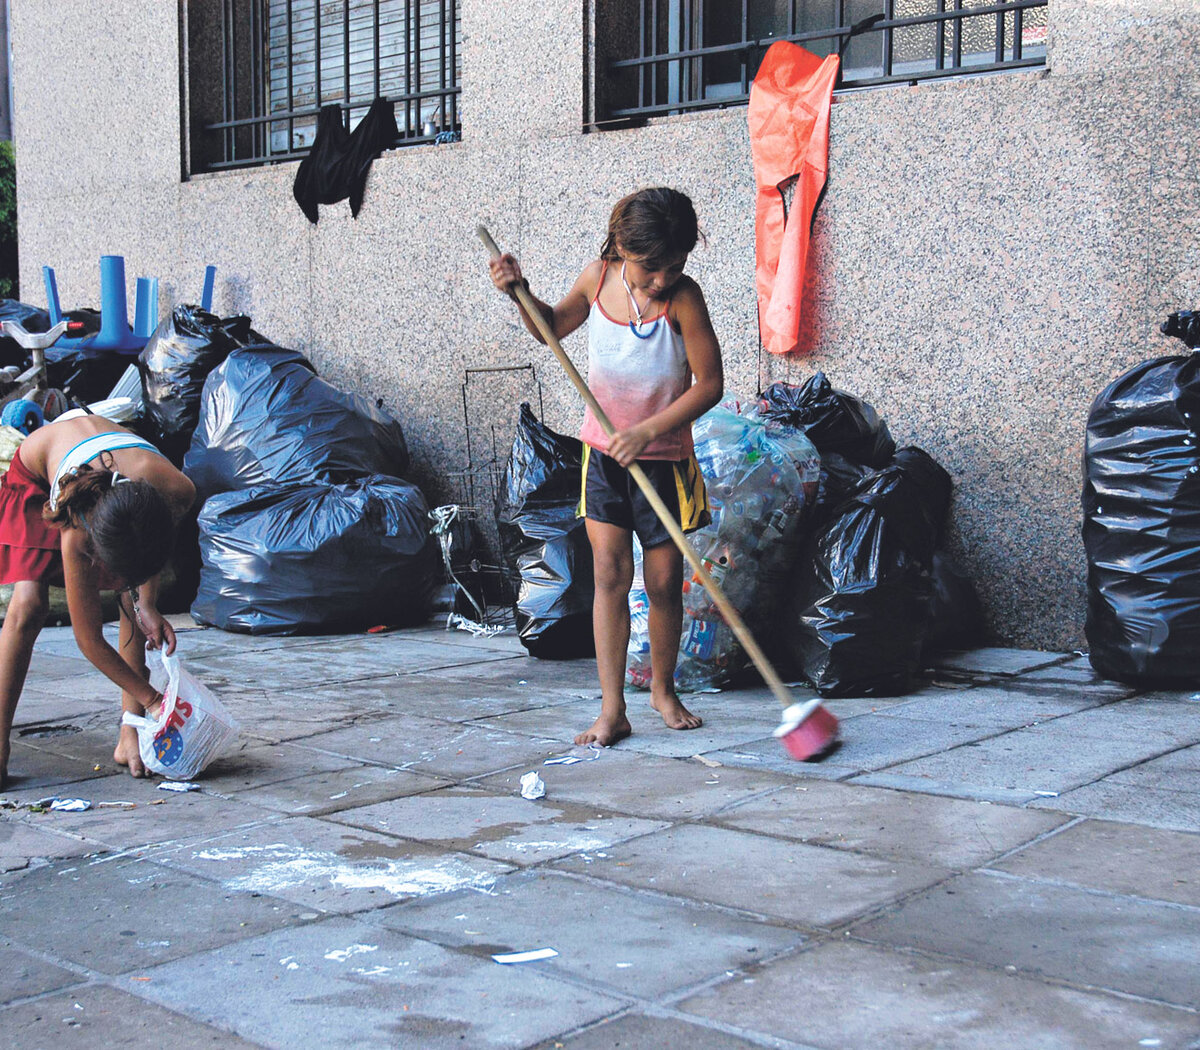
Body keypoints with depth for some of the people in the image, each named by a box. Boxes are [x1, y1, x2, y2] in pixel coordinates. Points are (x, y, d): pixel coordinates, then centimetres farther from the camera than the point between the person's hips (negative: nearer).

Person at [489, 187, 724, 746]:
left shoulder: (683, 297, -17)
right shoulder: (597, 278, -5)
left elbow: (710, 383, -15)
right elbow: (552, 328, 15)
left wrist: (648, 430, -23)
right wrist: (520, 293, -4)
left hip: (663, 458, -2)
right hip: (603, 454, 2)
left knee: (664, 582, 6)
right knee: (610, 574, -5)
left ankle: (662, 688, 30)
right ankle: (612, 710, -2)